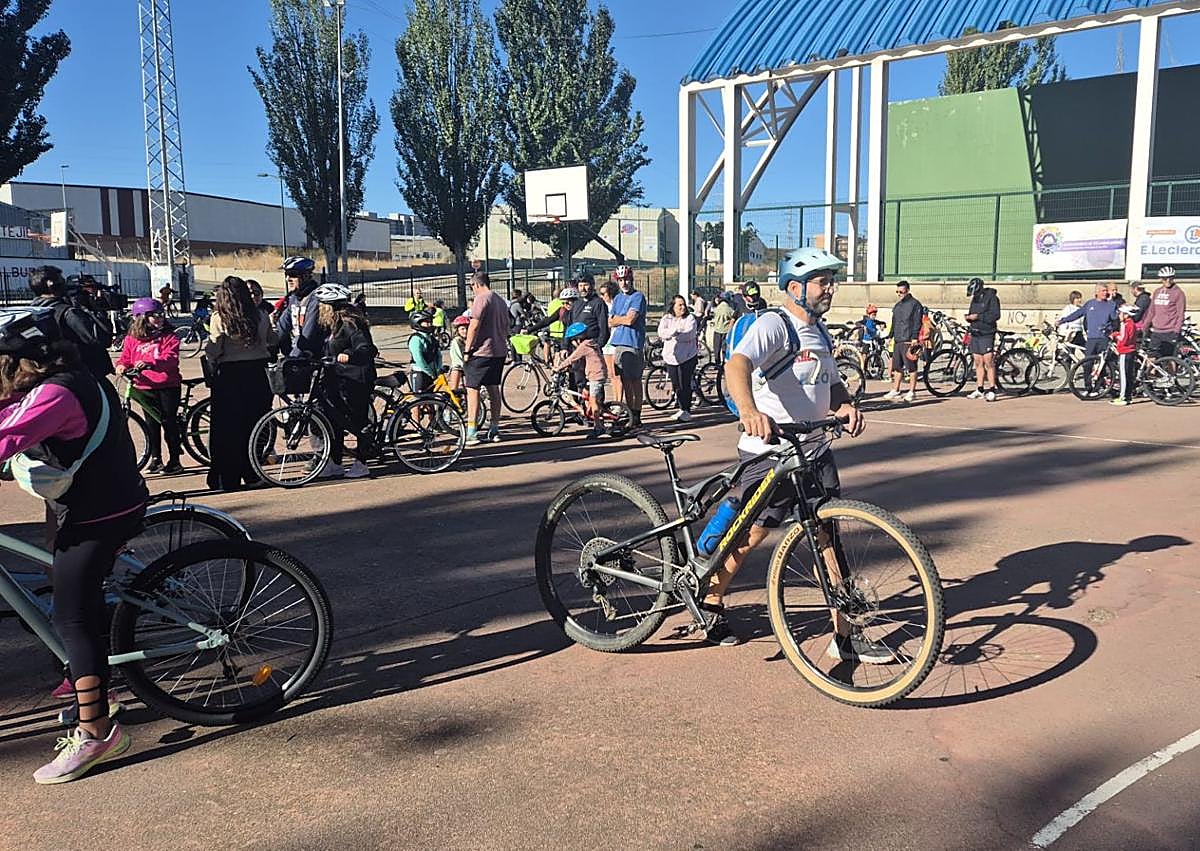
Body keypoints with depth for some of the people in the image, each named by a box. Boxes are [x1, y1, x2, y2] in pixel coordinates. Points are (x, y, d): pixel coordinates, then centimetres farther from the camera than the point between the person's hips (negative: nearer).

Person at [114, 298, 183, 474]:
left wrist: (150, 363, -30)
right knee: (151, 423, 8)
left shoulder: (168, 337, 0)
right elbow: (126, 357, 13)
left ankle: (174, 460, 9)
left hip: (168, 386, -3)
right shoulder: (132, 339, 9)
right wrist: (122, 366, -11)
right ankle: (155, 458, 19)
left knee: (169, 422, 1)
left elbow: (171, 359, -15)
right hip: (145, 387, 3)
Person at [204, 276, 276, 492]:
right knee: (254, 427, 13)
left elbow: (212, 350, -14)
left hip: (229, 377, -3)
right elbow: (273, 341, 12)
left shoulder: (219, 318, -8)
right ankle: (252, 473, 17)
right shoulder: (261, 317, 1)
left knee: (227, 430, 6)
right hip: (257, 375, 3)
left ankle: (228, 479, 9)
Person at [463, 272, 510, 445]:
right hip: (499, 351, 9)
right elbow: (506, 327, 20)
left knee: (472, 389, -5)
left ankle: (471, 433, -8)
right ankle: (495, 430, 20)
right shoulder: (501, 301, 15)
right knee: (494, 389, 14)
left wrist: (467, 350, -11)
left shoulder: (481, 299, -11)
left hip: (481, 352, -9)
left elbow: (474, 326, -17)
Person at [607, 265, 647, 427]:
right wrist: (623, 319, -5)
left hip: (633, 343, -7)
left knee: (634, 380, -3)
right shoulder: (617, 298, 18)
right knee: (625, 380, 8)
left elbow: (630, 320, -15)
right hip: (618, 342, 7)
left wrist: (617, 318, 2)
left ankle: (636, 418, 1)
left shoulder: (638, 297, -5)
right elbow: (610, 322, 13)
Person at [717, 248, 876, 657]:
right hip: (769, 453, -8)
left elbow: (832, 384, 19)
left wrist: (846, 407, -6)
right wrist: (748, 411, -53)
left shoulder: (820, 332, 14)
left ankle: (844, 634, 15)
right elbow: (737, 364, -33)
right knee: (750, 535, 1)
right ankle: (710, 605, 26)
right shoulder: (773, 325, -15)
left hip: (814, 448, 8)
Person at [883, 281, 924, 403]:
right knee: (897, 367, 11)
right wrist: (891, 336, 19)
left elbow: (917, 323, -11)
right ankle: (895, 391, 17)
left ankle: (912, 392, -1)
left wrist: (915, 338, -18)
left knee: (911, 367, -4)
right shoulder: (897, 305, 20)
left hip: (909, 341, -8)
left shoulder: (915, 304, -5)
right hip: (897, 341, 8)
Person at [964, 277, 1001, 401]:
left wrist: (978, 317, -19)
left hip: (987, 334, -7)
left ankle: (991, 390, -6)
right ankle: (980, 390, 13)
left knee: (988, 362, -9)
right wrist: (968, 317, 1)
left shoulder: (991, 297, -7)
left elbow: (995, 315, -16)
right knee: (978, 362, 8)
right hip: (975, 334, 7)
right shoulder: (975, 299, 17)